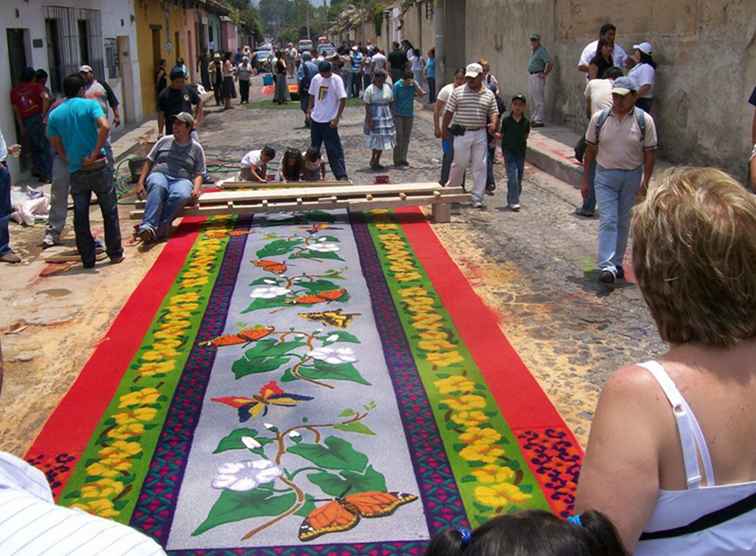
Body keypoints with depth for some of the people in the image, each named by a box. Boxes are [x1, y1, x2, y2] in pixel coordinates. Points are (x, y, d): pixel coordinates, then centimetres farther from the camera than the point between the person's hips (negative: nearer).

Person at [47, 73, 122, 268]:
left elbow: (57, 146, 6)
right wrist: (95, 154, -16)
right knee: (109, 211, 11)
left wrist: (71, 160, 15)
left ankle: (87, 259, 13)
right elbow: (105, 126, -19)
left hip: (76, 171, 3)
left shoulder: (54, 114, 7)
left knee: (80, 217, 9)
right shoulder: (90, 104, -3)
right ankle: (115, 253, 16)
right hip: (98, 167, -2)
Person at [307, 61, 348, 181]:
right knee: (314, 148, 15)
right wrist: (309, 111, 11)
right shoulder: (316, 79, 4)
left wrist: (336, 119, -18)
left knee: (334, 150, -6)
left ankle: (342, 176, -4)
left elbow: (343, 100, -14)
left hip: (329, 121, -5)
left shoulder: (336, 80, -12)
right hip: (315, 119, 5)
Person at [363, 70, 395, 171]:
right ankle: (373, 160, 6)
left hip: (386, 116, 6)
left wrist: (391, 116, 9)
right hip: (374, 116, -6)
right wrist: (369, 120, -16)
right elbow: (367, 105, -10)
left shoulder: (388, 88, 7)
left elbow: (390, 103, 12)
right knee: (377, 139, -7)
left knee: (383, 139, 8)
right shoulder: (370, 89, -8)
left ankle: (376, 161, 18)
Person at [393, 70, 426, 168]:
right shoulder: (397, 85, -9)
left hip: (409, 114, 4)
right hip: (398, 114, -4)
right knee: (398, 137, -7)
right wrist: (392, 113, -5)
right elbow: (393, 100, -4)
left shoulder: (414, 84, 0)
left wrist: (415, 83, -20)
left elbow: (421, 94, -14)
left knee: (406, 137, 7)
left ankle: (403, 159, 16)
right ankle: (397, 160, -2)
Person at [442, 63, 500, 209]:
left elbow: (494, 113, 9)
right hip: (462, 133, -2)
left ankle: (477, 198, 8)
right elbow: (449, 112, 3)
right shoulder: (458, 92, 1)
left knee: (480, 166, 2)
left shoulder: (489, 94, 8)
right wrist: (444, 129, 0)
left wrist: (493, 124, -11)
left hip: (480, 134, 2)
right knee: (460, 163, 0)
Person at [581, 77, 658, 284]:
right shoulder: (599, 118, -3)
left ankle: (617, 263, 25)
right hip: (605, 175, -1)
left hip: (632, 176, 1)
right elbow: (591, 150, 3)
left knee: (623, 222, 11)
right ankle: (606, 266, -15)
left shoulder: (644, 120, -6)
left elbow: (650, 153, -3)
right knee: (607, 220, -10)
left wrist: (645, 182, -8)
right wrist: (585, 179, 3)